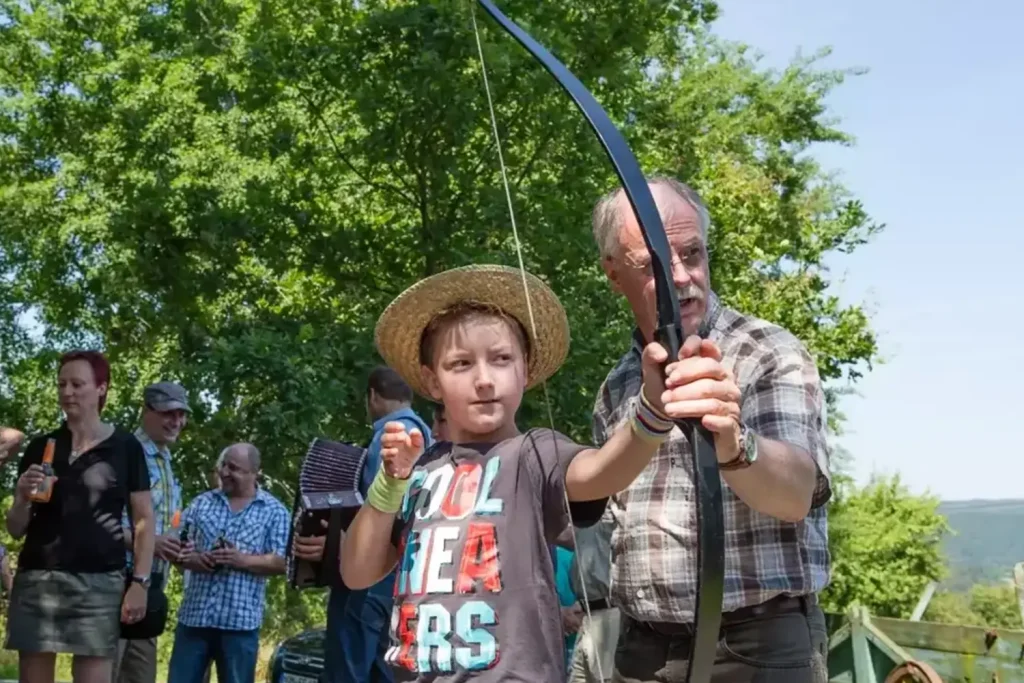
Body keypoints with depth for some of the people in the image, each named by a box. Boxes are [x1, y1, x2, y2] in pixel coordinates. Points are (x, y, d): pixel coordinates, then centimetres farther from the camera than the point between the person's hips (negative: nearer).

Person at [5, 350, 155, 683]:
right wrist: (22, 498, -7)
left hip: (99, 582, -3)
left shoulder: (125, 446, 4)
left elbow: (144, 520, 5)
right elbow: (15, 529, 15)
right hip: (37, 579, 3)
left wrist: (140, 581, -4)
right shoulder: (41, 447, 11)